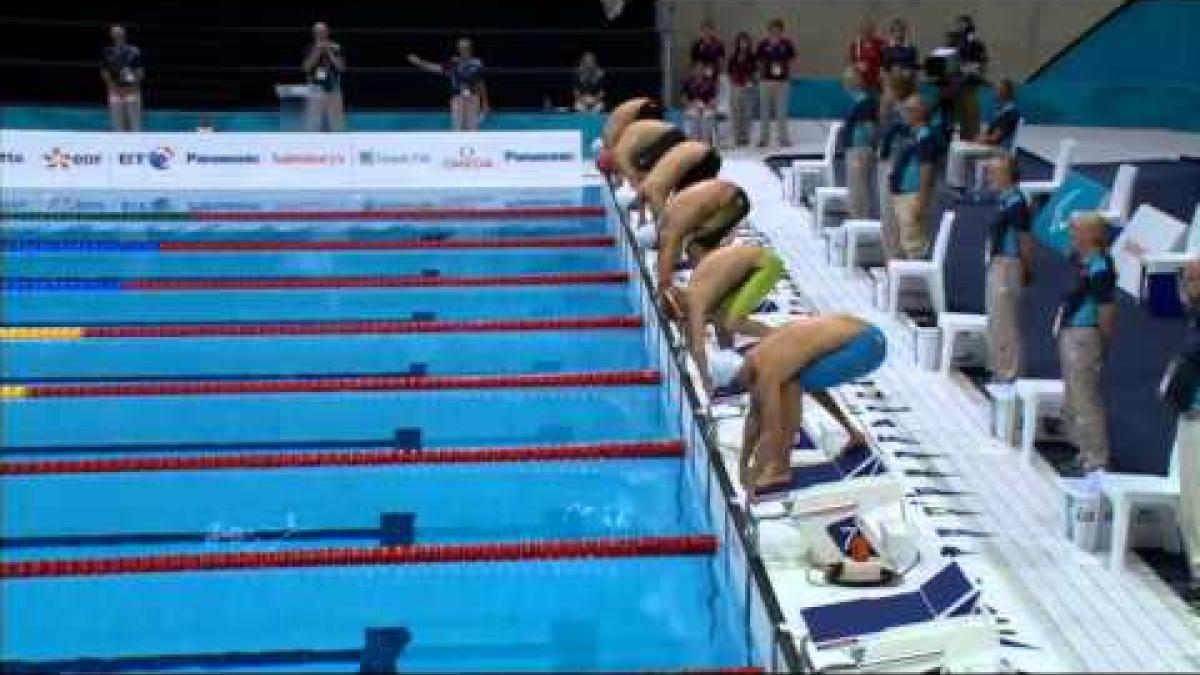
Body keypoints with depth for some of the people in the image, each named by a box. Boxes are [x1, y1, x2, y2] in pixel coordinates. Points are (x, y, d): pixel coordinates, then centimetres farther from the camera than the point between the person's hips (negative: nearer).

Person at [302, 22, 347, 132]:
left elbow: (341, 67, -8)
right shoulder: (310, 49, 3)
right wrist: (317, 51, -13)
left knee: (337, 122, 2)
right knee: (313, 122, -3)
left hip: (333, 90, 0)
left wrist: (329, 52, -14)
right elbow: (307, 67, -8)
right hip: (316, 90, 0)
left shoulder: (335, 48, 2)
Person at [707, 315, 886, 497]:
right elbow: (754, 416, 18)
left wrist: (752, 477, -10)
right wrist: (743, 464, 22)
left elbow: (771, 432, -17)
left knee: (792, 386, -12)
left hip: (866, 345, -9)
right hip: (856, 337, 9)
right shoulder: (756, 361, 9)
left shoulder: (766, 371, -18)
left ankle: (781, 469, -4)